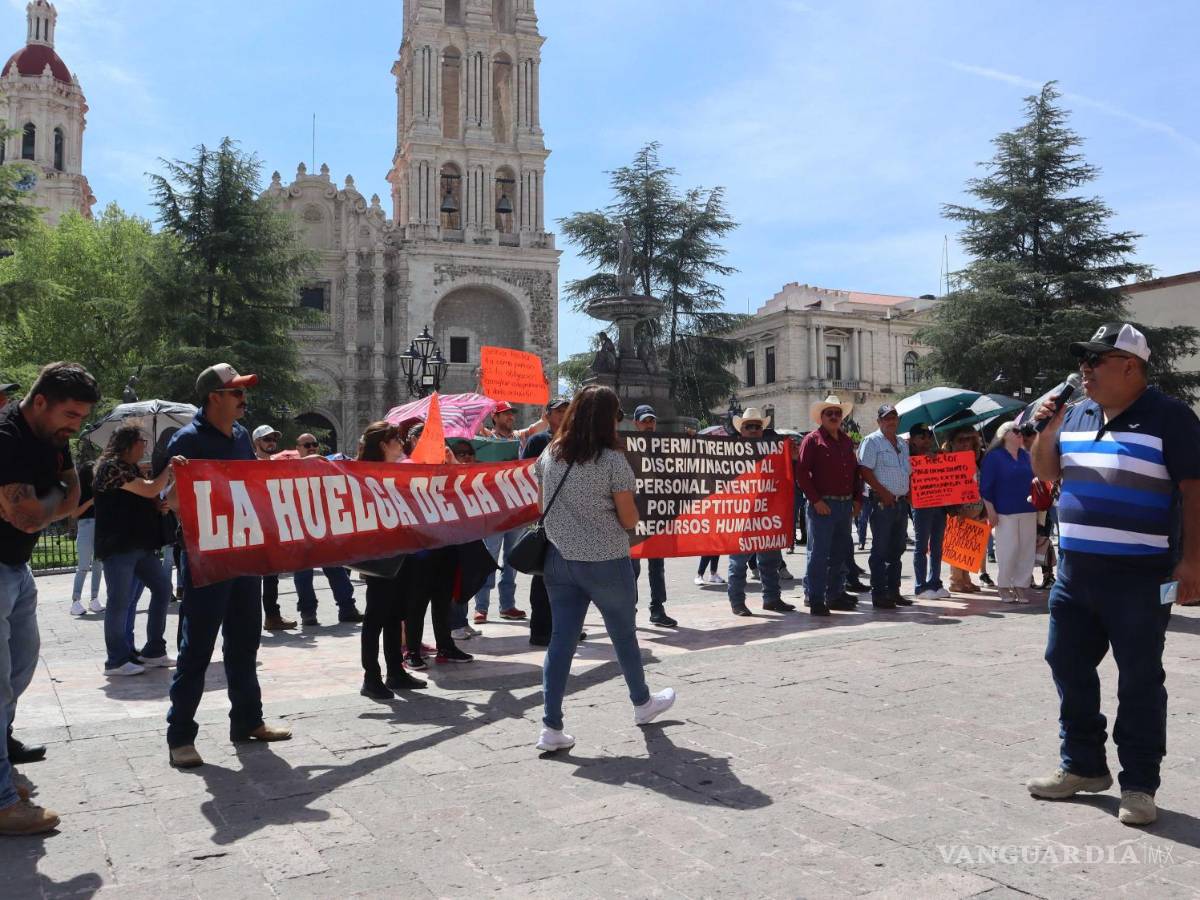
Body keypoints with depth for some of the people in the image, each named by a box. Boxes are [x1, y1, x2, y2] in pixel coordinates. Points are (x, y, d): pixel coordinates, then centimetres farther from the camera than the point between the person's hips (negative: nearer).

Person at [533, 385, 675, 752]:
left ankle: (551, 728, 4)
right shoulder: (613, 461, -14)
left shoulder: (549, 455, 1)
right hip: (605, 562, -4)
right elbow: (630, 521, -10)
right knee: (624, 635, 16)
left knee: (561, 639, 6)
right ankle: (642, 703, 37)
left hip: (559, 559, 4)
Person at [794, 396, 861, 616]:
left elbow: (856, 471, 21)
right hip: (823, 505, -7)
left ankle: (835, 595, 23)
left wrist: (857, 499, 11)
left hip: (846, 505, 7)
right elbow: (801, 472, -11)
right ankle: (816, 600, -1)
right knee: (819, 554, -5)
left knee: (840, 553, 13)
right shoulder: (812, 439, -4)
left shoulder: (846, 441, 17)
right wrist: (816, 500, -15)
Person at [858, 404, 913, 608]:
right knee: (880, 550, -5)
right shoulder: (871, 441, -6)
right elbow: (866, 471, -15)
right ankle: (879, 594, -1)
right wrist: (884, 493, -18)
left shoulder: (902, 443, 18)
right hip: (882, 503, -8)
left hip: (901, 502, 8)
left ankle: (894, 591, 20)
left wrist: (908, 493, 9)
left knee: (897, 549, 12)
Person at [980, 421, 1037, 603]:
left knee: (1027, 550, 4)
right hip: (1005, 512, -5)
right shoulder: (993, 456, -3)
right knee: (1007, 550, -5)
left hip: (1028, 511, 5)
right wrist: (990, 511, -12)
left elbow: (1032, 478, 23)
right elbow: (985, 486, -7)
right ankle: (1004, 586, 8)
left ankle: (1022, 585, 13)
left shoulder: (1025, 455, 14)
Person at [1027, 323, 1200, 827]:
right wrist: (1046, 433, 0)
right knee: (1069, 667, 12)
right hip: (1075, 571, 7)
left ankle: (1139, 785, 13)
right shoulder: (1074, 416, 10)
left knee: (1139, 681, 2)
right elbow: (1047, 474, 18)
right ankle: (1082, 766, 27)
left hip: (1139, 577, -6)